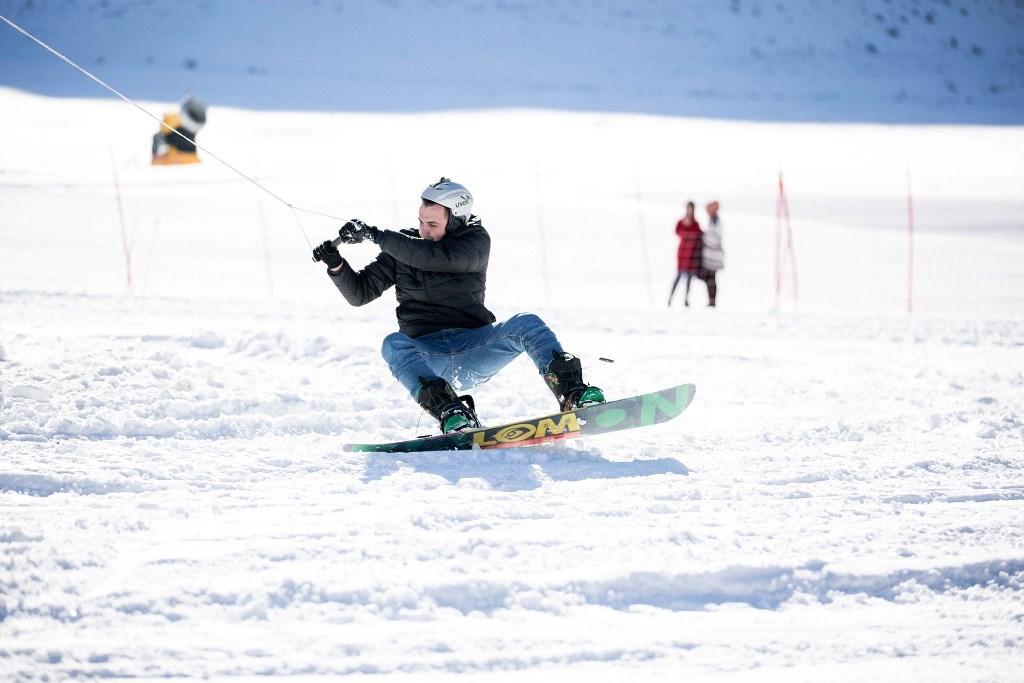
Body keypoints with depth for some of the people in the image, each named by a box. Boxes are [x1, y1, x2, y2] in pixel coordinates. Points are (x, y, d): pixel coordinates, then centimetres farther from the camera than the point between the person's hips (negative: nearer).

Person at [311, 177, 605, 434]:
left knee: (525, 324, -26)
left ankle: (572, 394, -38)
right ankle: (449, 411, -51)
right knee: (394, 345, -33)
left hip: (473, 347, -1)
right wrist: (336, 264, -8)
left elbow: (435, 257, -22)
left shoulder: (476, 242, -3)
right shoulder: (403, 248, 6)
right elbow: (360, 293, 10)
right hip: (426, 357, 1)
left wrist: (376, 235, -23)